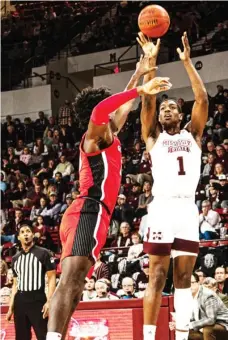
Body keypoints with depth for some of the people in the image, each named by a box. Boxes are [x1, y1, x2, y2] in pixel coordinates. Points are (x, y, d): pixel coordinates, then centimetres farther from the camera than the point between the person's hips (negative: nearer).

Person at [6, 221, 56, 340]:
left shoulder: (43, 253, -1)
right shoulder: (15, 258, 16)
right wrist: (11, 307, 12)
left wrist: (49, 301, -15)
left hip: (37, 300, -6)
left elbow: (52, 278, -4)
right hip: (20, 302, 6)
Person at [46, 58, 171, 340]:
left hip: (90, 214, 10)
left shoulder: (108, 138, 26)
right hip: (88, 213, -10)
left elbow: (121, 106, 44)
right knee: (70, 280, -27)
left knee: (74, 287, 1)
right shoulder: (94, 137, 1)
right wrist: (140, 91, -22)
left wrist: (138, 75, 50)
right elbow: (99, 110, -24)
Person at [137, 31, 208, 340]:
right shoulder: (154, 137, 14)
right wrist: (150, 62, -4)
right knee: (156, 277, -4)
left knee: (184, 279, 4)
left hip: (188, 209, 2)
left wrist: (187, 62, 4)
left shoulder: (192, 134, 18)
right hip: (162, 207, -2)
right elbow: (147, 100, 1)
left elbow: (202, 99, 6)